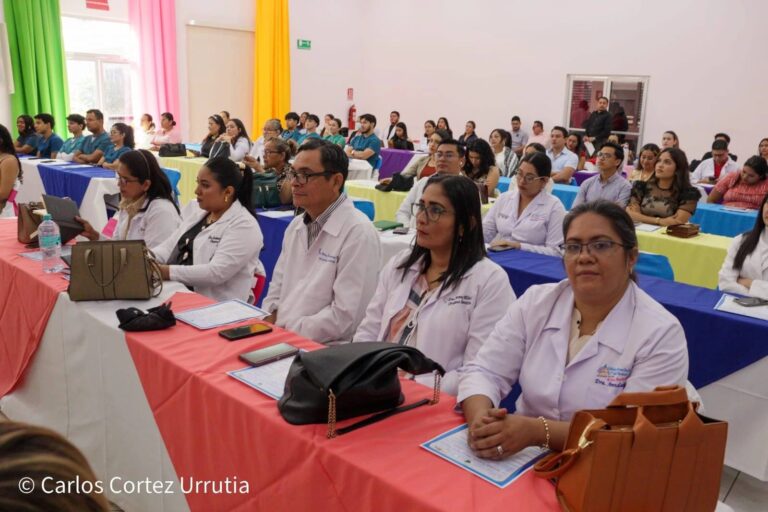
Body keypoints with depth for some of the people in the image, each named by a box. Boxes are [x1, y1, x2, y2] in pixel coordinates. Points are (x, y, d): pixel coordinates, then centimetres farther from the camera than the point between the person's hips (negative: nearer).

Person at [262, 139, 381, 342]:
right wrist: (267, 323, -1)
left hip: (325, 350, -7)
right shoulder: (296, 226, 11)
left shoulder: (358, 234, -15)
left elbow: (345, 317, -19)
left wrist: (285, 333, -15)